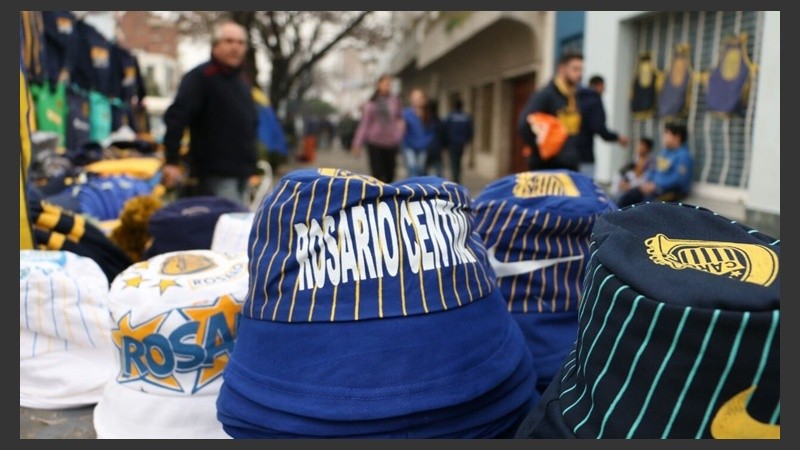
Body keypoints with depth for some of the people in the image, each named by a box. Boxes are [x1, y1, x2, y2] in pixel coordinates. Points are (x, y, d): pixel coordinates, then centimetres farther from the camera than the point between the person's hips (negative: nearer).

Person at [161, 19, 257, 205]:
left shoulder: (242, 81, 17)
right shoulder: (200, 77, -8)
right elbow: (175, 117, -17)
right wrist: (171, 162, -24)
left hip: (242, 176, 8)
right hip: (215, 175, -8)